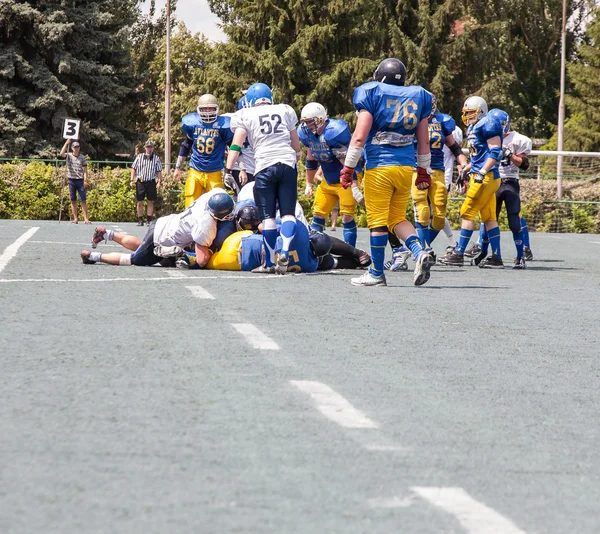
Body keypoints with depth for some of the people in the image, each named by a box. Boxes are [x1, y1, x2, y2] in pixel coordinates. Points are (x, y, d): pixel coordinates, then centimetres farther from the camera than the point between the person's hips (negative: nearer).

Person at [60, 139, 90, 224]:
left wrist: (85, 180, -9)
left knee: (83, 200, -3)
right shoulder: (69, 156, 4)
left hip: (80, 180, -1)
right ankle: (75, 219, 9)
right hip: (71, 180, 1)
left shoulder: (82, 157, 2)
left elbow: (85, 170, 1)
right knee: (73, 201, 4)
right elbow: (61, 154, -16)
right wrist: (66, 143, -13)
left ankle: (86, 219, -3)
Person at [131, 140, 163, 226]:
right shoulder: (139, 157, 8)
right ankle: (140, 220, 9)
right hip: (140, 182, 0)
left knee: (150, 202, 1)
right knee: (140, 202, 2)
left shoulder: (156, 159, 5)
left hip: (151, 182, 0)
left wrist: (159, 182, -6)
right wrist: (132, 180, 0)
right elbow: (133, 169, 8)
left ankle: (149, 220, 5)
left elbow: (159, 171, 4)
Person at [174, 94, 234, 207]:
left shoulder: (222, 125, -8)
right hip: (195, 172, 2)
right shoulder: (193, 124, 0)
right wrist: (178, 168, 18)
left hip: (214, 174, -2)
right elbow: (185, 147, 14)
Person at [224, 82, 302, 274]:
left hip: (264, 167, -2)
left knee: (268, 216, 2)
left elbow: (236, 145, -3)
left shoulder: (245, 115, 8)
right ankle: (284, 252, -17)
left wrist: (228, 170, -5)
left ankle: (269, 263, 3)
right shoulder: (285, 111, 16)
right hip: (288, 164, 2)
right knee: (288, 213, 5)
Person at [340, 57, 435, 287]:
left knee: (377, 220, 1)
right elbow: (423, 141, 15)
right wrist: (424, 171, 22)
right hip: (406, 167, 5)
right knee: (397, 217, 16)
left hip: (379, 166, -5)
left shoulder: (373, 95, -3)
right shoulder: (417, 97, 11)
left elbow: (359, 137, -8)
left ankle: (376, 273, 5)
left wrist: (348, 168, -4)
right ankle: (419, 253, -7)